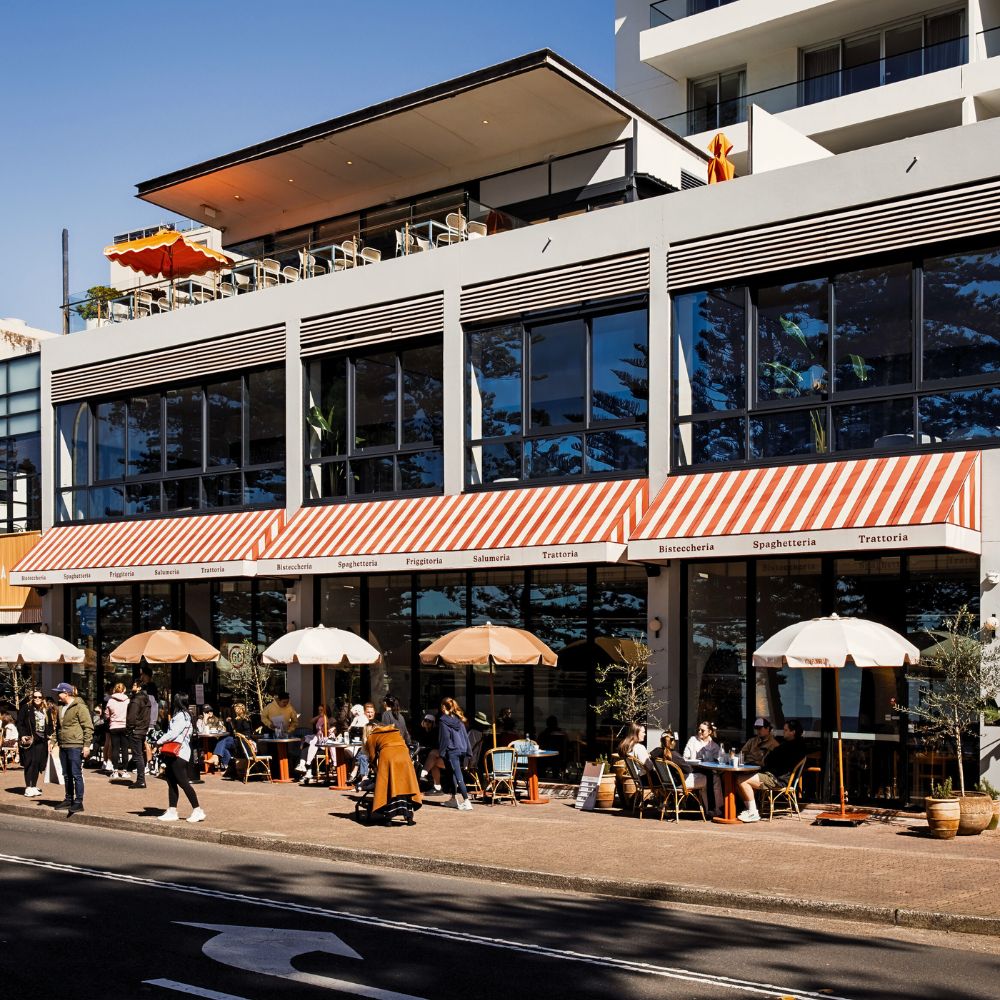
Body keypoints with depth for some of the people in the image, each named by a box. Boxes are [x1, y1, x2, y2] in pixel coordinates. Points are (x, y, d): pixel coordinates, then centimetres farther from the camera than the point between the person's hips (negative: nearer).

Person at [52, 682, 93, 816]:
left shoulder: (80, 707, -10)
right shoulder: (61, 707, 15)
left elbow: (88, 727, -11)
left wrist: (86, 745, -14)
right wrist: (57, 741, 16)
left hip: (75, 746, -8)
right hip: (63, 746, 8)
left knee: (76, 775, -6)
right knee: (67, 775, 14)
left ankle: (78, 802, -3)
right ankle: (68, 799, 23)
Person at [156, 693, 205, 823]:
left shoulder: (181, 716, -14)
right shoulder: (180, 715, 15)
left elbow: (173, 733, -19)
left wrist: (159, 742, -9)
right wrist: (163, 741, 4)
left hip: (179, 754, -10)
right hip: (174, 753, 10)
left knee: (183, 782, -8)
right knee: (171, 781, 11)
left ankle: (197, 810, -6)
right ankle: (172, 811, 15)